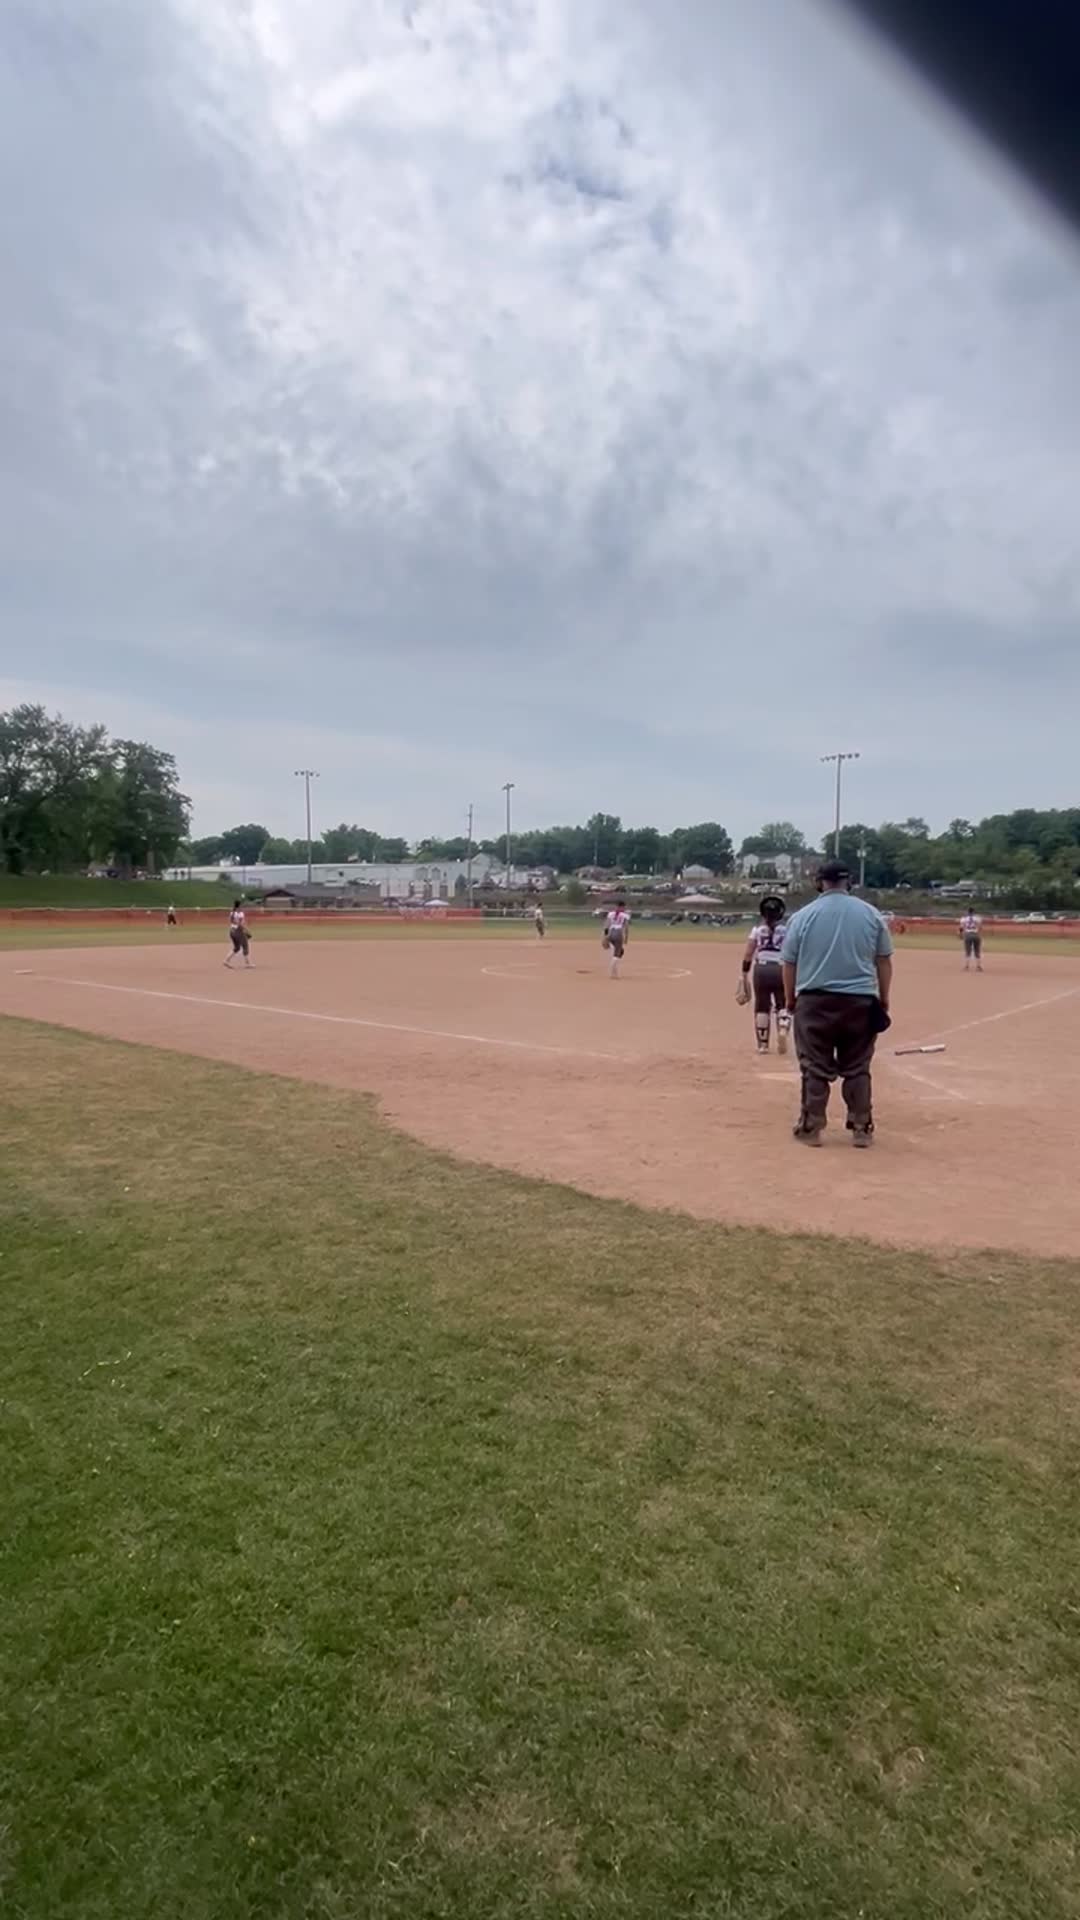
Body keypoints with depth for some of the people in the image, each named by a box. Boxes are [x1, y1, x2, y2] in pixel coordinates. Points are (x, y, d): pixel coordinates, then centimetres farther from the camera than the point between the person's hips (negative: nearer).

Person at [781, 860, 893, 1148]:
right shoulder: (871, 913, 2)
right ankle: (861, 1129, 16)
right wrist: (883, 999, 14)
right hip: (860, 1001, 2)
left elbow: (789, 963, 1)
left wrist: (790, 998, 14)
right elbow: (884, 961, 5)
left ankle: (811, 1128, 11)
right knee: (857, 1069, 11)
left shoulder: (803, 916, -3)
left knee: (815, 1068, 6)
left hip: (815, 1000, -1)